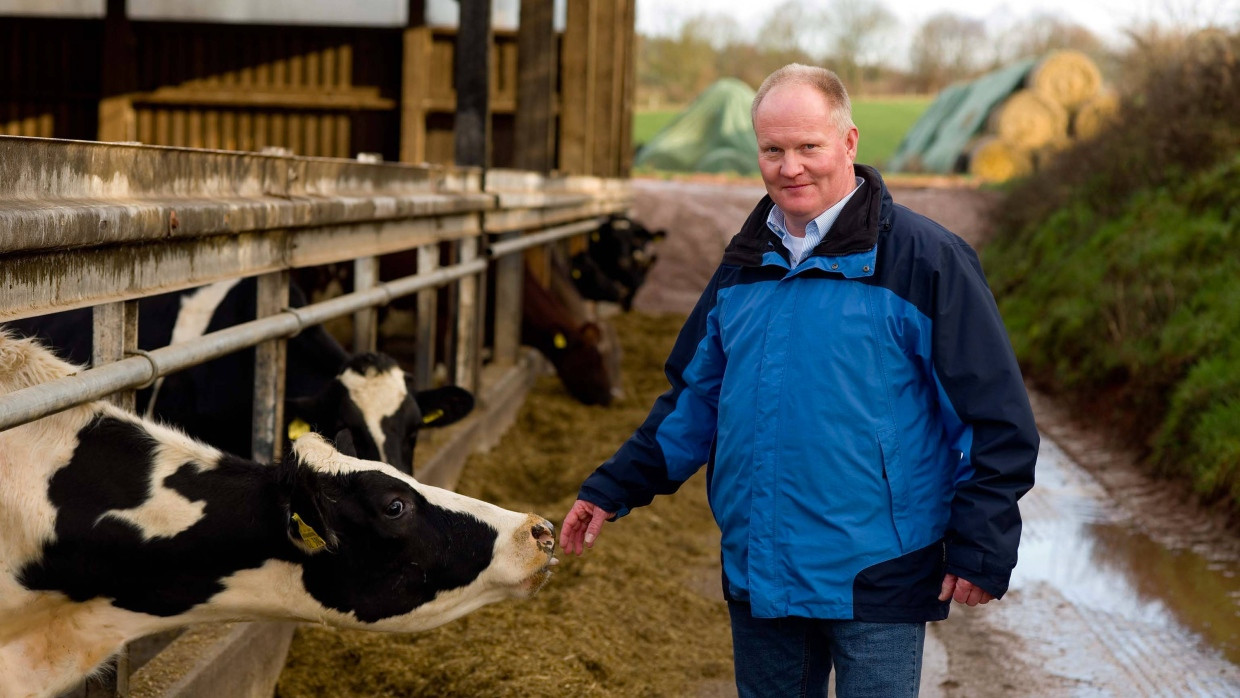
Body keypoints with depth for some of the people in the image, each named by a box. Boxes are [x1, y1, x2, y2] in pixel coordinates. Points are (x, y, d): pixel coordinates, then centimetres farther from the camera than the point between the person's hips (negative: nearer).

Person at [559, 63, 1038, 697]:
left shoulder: (926, 259, -10)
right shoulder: (743, 265, 9)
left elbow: (997, 417, -9)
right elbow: (694, 398, 18)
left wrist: (981, 548, -12)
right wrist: (613, 488, 12)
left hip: (877, 581, -5)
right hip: (757, 575, 6)